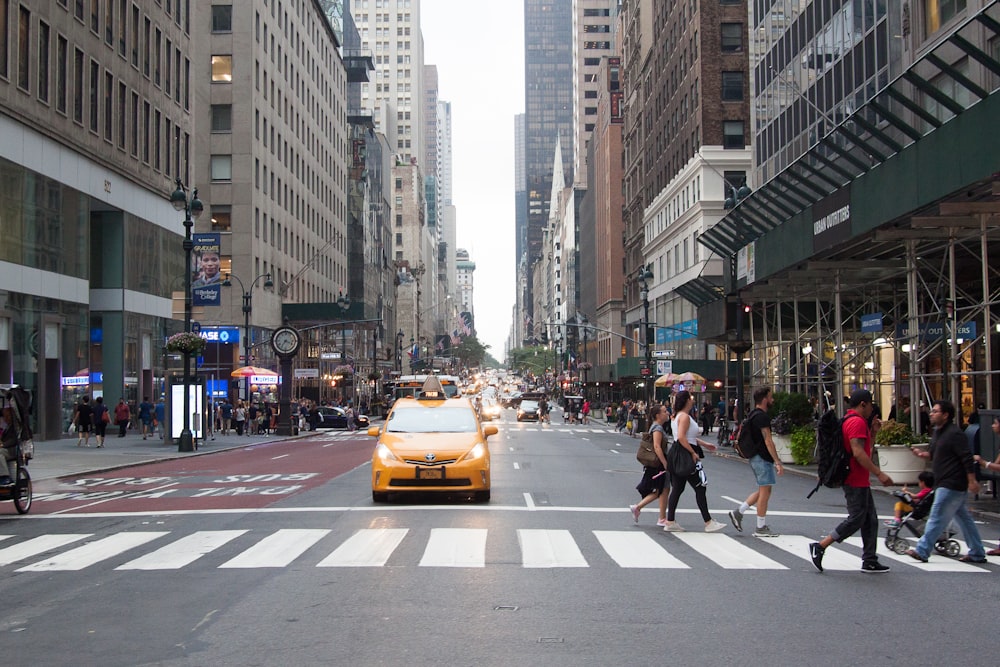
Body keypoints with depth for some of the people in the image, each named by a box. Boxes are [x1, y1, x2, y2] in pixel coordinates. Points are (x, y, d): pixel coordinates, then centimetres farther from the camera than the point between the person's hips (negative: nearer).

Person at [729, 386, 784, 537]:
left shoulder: (753, 414, 15)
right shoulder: (762, 416, -17)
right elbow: (768, 441, -21)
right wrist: (778, 462, -21)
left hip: (756, 457, 10)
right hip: (762, 458, -10)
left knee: (763, 490, 16)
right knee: (765, 491, -3)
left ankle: (738, 512, 12)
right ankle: (761, 528, 3)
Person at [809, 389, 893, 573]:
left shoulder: (851, 420, 18)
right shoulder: (857, 422, -15)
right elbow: (858, 452, -25)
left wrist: (873, 432, 16)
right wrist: (879, 473, -23)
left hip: (860, 481, 11)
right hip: (856, 481, -11)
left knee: (870, 520, 12)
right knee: (856, 519, -7)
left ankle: (870, 561, 14)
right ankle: (819, 547, -6)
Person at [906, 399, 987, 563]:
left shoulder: (955, 434, -16)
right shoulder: (938, 432, 14)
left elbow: (967, 458, -19)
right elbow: (934, 454, 25)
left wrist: (972, 481, -22)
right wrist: (922, 454, 4)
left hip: (951, 485, -10)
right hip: (945, 484, 10)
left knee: (937, 517, -8)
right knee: (964, 518, 14)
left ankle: (922, 551, -7)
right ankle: (977, 553, 21)